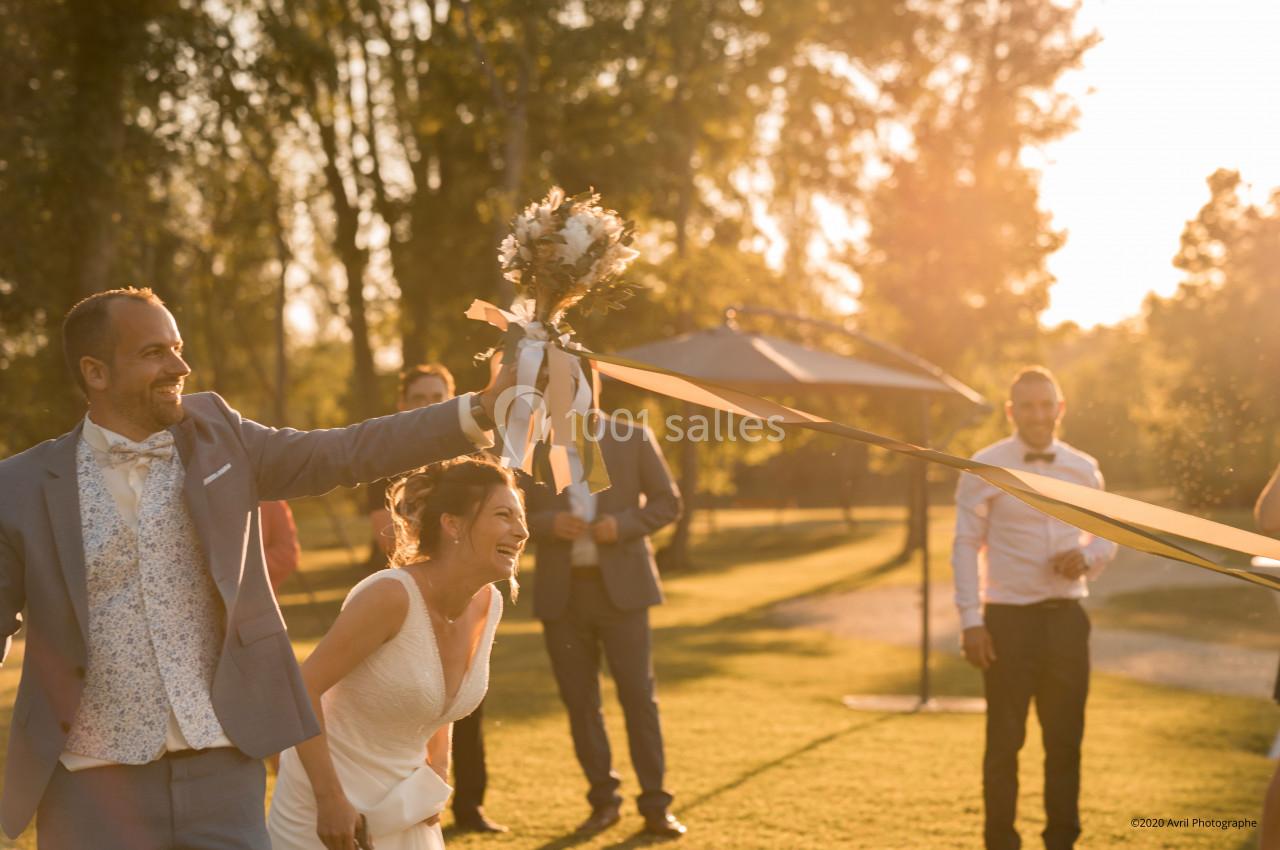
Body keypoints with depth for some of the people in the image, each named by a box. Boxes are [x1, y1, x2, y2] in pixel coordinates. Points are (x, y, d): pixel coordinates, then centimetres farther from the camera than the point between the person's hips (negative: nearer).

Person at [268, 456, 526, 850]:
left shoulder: (487, 604, -2)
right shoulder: (392, 595, -23)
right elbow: (303, 688, -22)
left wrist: (436, 780, 7)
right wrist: (330, 800, -23)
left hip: (403, 811, 7)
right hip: (325, 808, -7)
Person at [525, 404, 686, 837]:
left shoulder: (634, 439, 2)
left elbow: (667, 501, 4)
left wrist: (624, 524, -14)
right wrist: (548, 523, -15)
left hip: (620, 587, -2)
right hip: (562, 592, 2)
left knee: (639, 696, -3)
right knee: (579, 700, 5)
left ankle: (655, 805, 5)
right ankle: (603, 799, 18)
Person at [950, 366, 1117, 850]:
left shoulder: (1083, 469, 6)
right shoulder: (985, 469, -5)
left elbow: (1107, 536, 15)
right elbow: (965, 547, -5)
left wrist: (1088, 556, -9)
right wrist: (971, 622, -11)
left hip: (1067, 616, 4)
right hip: (1008, 618, -3)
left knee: (1065, 738, 10)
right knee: (1005, 740, 4)